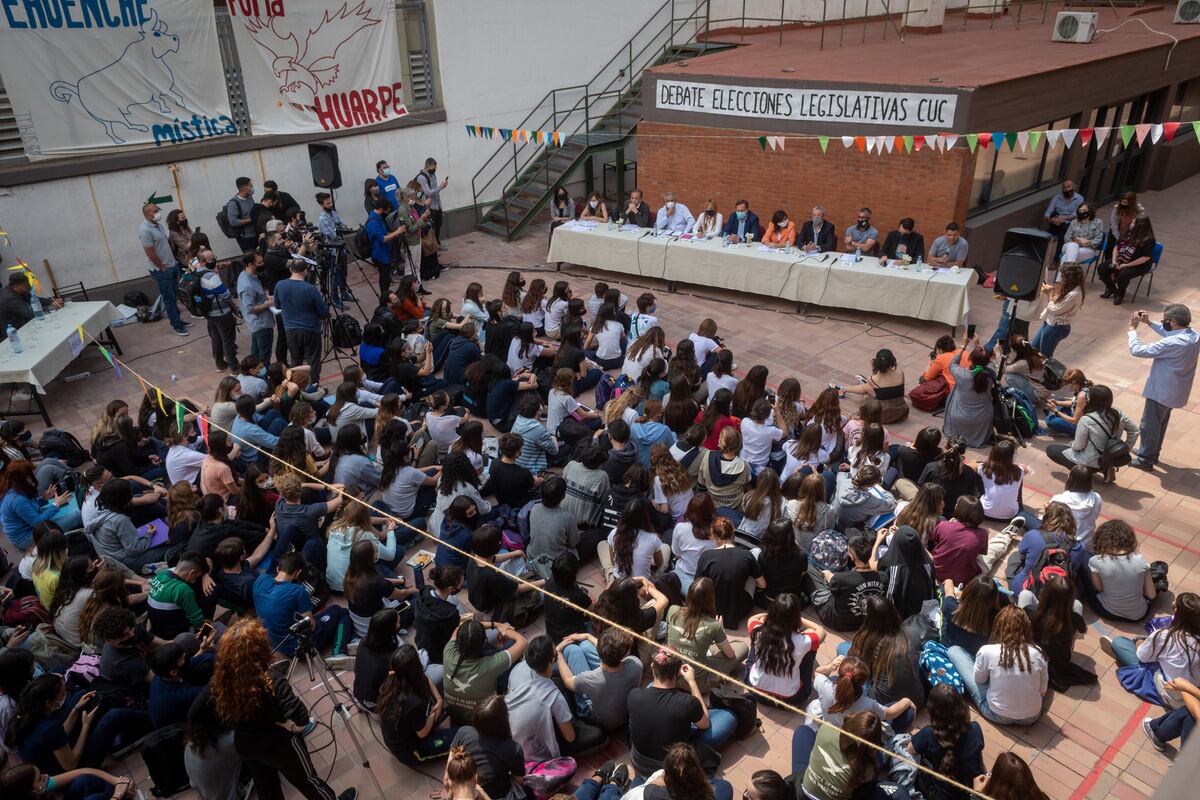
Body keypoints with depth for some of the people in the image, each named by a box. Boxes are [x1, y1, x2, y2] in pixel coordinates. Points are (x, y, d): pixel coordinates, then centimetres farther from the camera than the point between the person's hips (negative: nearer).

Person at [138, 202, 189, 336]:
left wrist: (173, 261, 14)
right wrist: (163, 267, -13)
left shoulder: (158, 225, 7)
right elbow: (150, 254, -21)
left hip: (172, 266, 8)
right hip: (161, 271, -8)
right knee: (169, 299, 2)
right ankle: (175, 324, 12)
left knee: (174, 296, 17)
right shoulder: (145, 230, -21)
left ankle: (177, 319, 28)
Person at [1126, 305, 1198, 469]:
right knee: (1160, 422, 25)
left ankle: (1145, 459, 22)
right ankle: (1151, 452, 40)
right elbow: (1169, 333, 17)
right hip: (1174, 389, 9)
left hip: (1162, 391, -9)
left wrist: (1132, 328, -16)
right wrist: (1150, 323, 9)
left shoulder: (1173, 343, -33)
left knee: (1149, 424, 9)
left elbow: (1137, 350, -28)